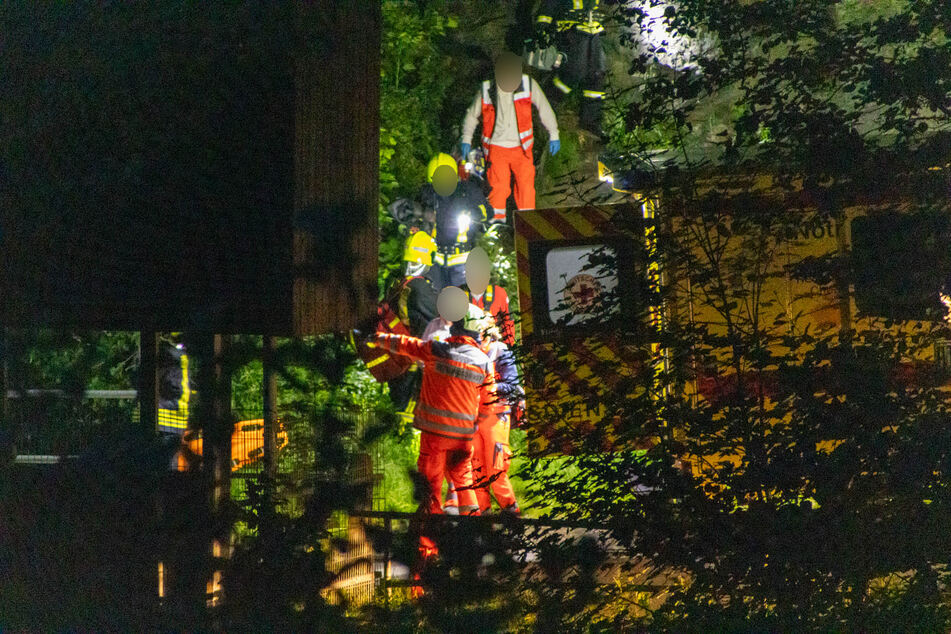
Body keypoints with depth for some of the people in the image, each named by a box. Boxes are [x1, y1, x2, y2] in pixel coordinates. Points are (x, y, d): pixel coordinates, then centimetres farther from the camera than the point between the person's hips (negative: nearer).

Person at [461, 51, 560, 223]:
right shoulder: (486, 90, -6)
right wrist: (466, 139, 2)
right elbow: (472, 114, 10)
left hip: (521, 147, 1)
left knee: (526, 184, -3)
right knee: (498, 185, -9)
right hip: (496, 146, -1)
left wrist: (553, 135, 7)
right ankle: (497, 220, 6)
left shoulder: (528, 84, -5)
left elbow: (544, 108, 6)